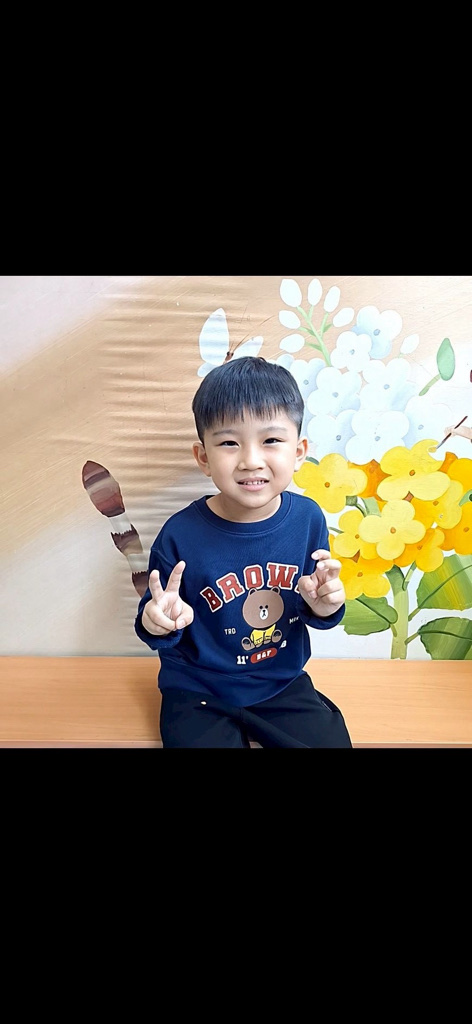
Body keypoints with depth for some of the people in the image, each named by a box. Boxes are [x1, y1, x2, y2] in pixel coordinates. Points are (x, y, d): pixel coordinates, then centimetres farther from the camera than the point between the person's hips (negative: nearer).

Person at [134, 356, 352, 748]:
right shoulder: (181, 535, -22)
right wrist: (159, 622, -33)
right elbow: (156, 626, -10)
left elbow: (313, 611, 1)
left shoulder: (308, 519, -12)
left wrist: (324, 605, -21)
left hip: (284, 684, 3)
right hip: (198, 693, -3)